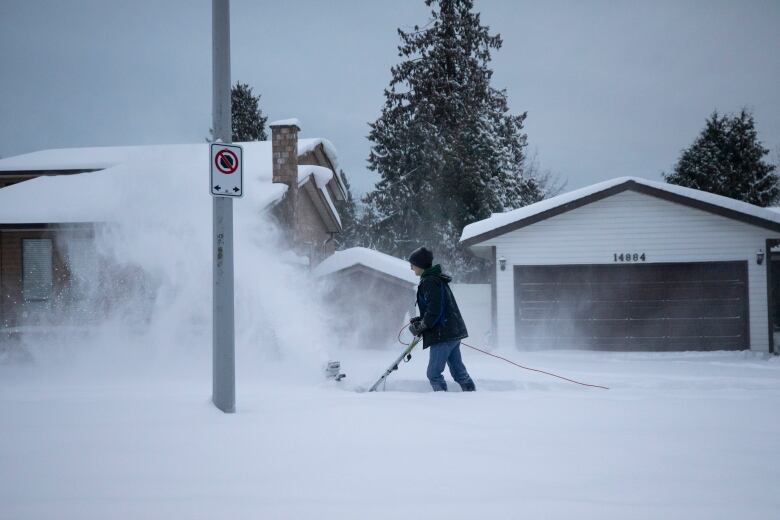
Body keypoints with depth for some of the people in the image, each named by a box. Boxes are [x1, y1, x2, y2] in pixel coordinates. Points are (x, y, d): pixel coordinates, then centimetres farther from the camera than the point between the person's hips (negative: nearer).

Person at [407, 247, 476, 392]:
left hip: (443, 335, -10)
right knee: (459, 371, 14)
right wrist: (420, 320, 13)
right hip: (454, 331, 10)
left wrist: (420, 327, -9)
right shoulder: (437, 279, 17)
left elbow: (434, 311, -21)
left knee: (434, 373, -6)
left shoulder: (429, 282, -15)